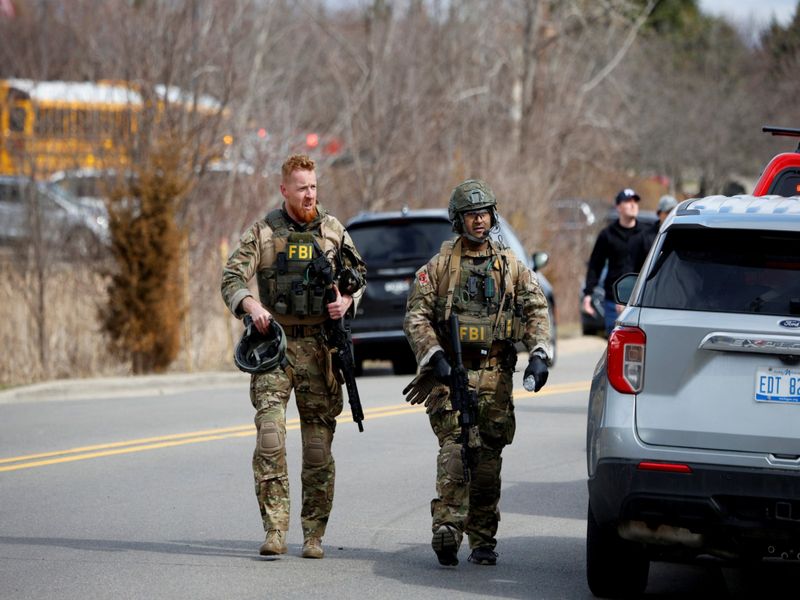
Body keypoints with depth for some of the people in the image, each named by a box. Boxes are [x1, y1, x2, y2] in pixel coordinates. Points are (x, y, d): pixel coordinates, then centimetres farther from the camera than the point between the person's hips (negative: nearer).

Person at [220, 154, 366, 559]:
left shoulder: (333, 230, 9)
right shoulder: (263, 232, 3)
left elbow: (359, 277, 16)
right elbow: (231, 278, -3)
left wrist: (347, 301, -6)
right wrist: (251, 305, -23)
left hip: (319, 346, 2)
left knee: (319, 442, 2)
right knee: (270, 434, -15)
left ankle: (314, 535, 9)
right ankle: (275, 531, -13)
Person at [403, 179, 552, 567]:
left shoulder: (511, 266, 13)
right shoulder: (440, 265, 5)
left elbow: (536, 310, 10)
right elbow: (416, 316, 0)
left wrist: (539, 355, -6)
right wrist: (435, 356, -13)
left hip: (496, 375, 3)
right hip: (451, 372, -3)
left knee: (488, 461, 5)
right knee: (456, 448, -19)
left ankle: (482, 542, 12)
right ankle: (447, 529, -28)